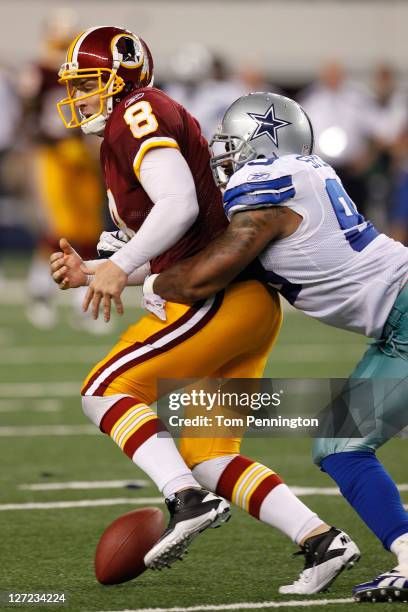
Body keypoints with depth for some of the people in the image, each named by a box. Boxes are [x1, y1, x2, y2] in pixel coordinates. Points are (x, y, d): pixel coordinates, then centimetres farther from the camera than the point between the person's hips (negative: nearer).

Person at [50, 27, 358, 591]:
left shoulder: (136, 116, -6)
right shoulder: (126, 140, 24)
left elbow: (180, 204, -22)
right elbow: (162, 262, 26)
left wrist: (120, 265, -20)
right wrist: (88, 273, 17)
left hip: (222, 296, -10)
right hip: (249, 306, 10)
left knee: (106, 392, -5)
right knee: (208, 456, 10)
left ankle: (188, 500, -18)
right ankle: (321, 539, 2)